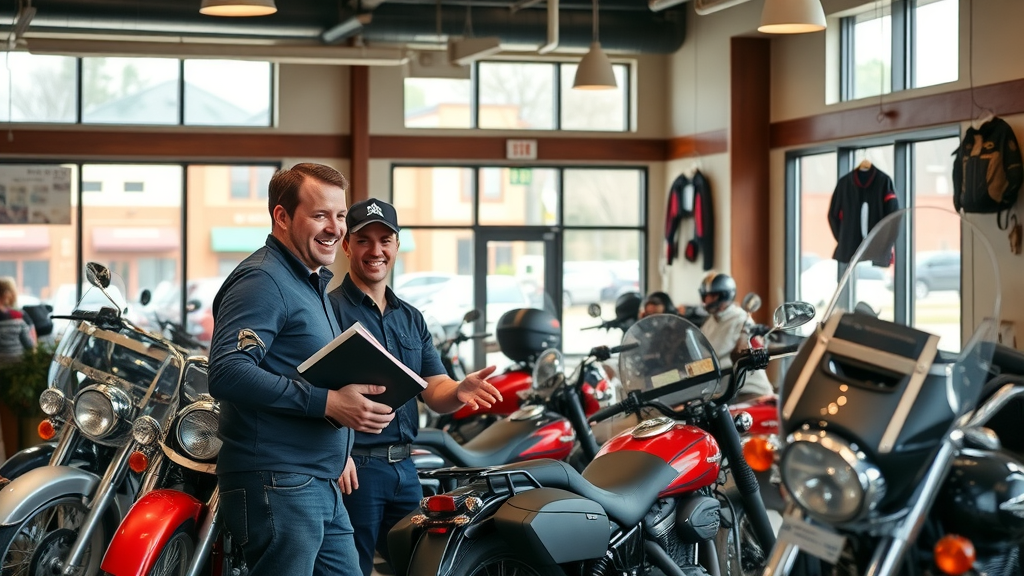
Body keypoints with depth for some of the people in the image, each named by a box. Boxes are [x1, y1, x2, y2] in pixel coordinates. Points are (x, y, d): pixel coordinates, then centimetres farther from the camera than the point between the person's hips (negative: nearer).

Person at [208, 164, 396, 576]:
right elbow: (228, 372, -26)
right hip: (276, 484, -10)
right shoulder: (262, 280, -12)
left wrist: (358, 399, 10)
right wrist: (327, 402, -26)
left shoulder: (314, 283, 22)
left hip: (323, 487, 10)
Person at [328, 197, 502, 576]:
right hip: (353, 467, -6)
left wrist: (459, 392, -14)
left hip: (403, 468, 7)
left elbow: (435, 395, 10)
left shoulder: (412, 318, 16)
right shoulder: (330, 307, -5)